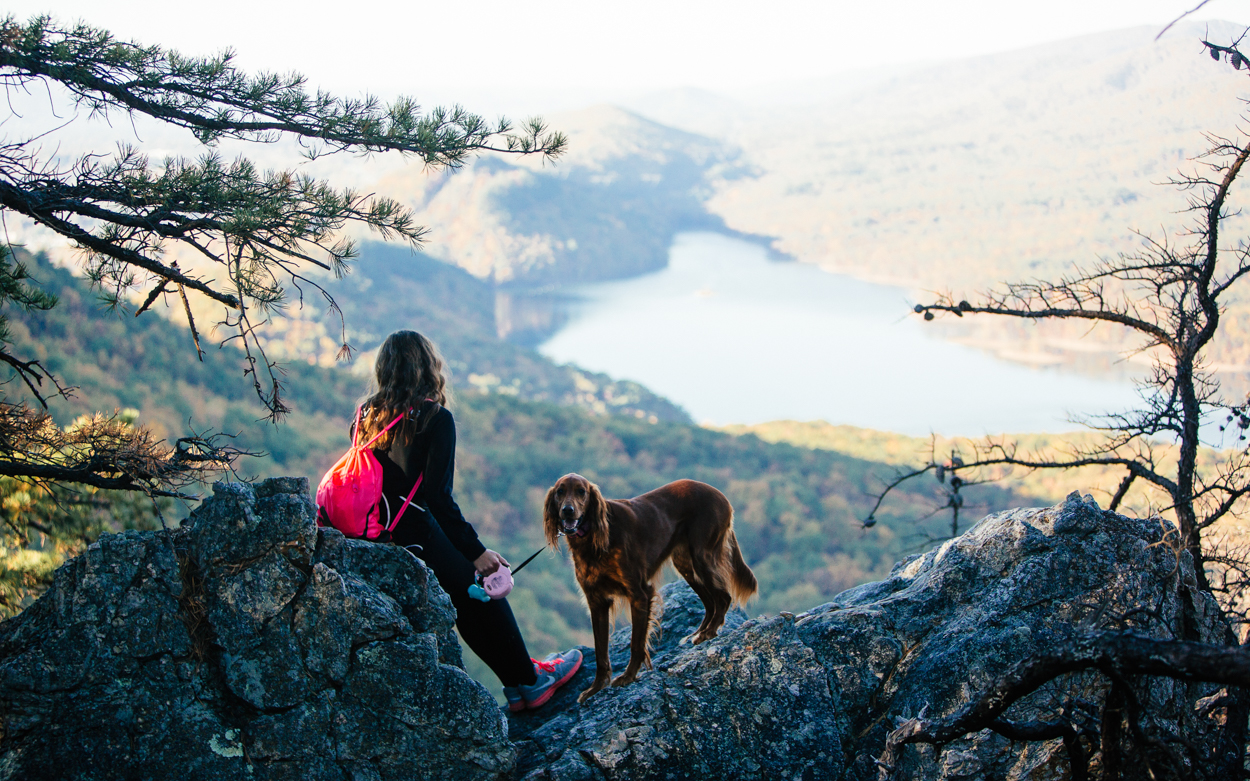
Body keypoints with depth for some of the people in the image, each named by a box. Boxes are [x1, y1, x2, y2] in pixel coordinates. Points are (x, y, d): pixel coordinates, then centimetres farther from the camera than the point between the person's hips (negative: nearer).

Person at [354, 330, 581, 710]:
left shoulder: (367, 415, 8)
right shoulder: (436, 418, -8)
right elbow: (437, 495, -15)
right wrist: (475, 550, -7)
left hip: (371, 537, 6)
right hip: (415, 539, -6)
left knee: (464, 591, 23)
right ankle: (528, 682, 33)